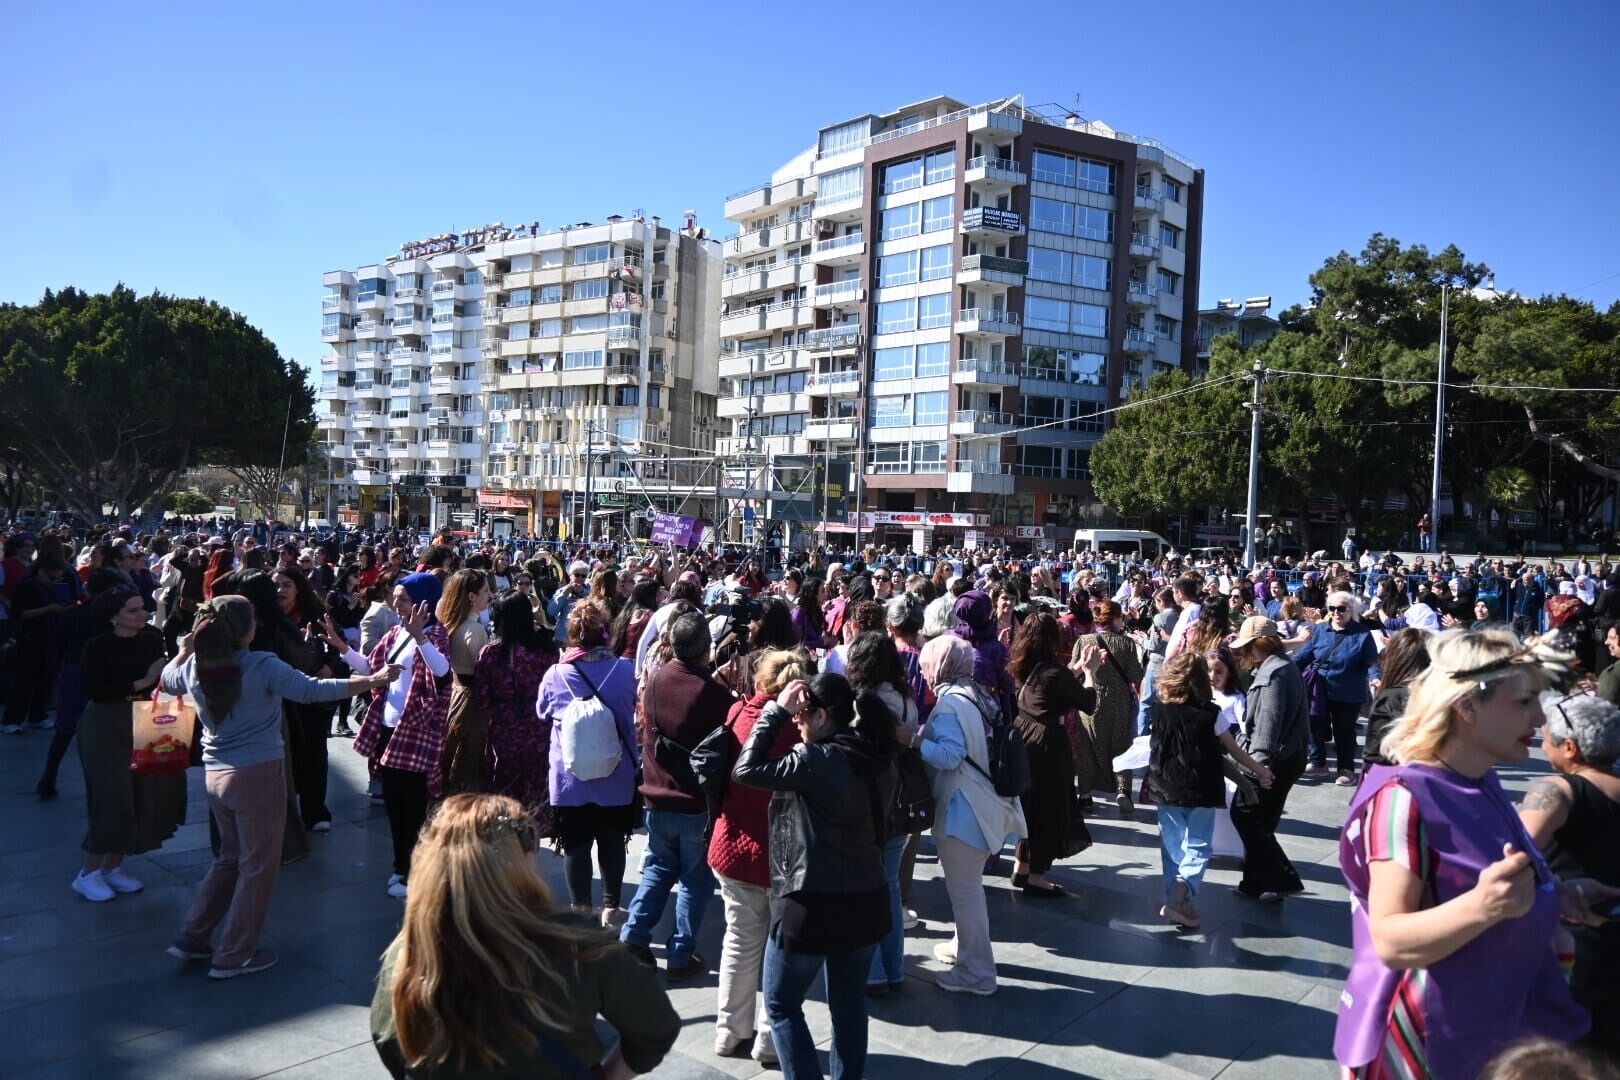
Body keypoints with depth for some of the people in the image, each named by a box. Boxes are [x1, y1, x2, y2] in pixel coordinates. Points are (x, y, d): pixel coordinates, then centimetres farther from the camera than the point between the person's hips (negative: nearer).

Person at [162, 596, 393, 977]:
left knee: (230, 856, 25)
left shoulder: (194, 666, 1)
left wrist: (183, 651, 37)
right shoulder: (263, 666, -18)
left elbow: (167, 680, 23)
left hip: (215, 774, 7)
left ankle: (193, 938, 29)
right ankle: (234, 956, 15)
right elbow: (313, 690, -22)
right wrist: (373, 681, -17)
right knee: (258, 864, 8)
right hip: (258, 774, -7)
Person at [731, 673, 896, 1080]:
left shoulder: (816, 760, -21)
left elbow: (745, 770, -19)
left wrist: (776, 710, -11)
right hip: (867, 899, 7)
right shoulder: (877, 758, 1)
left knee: (781, 1005, 10)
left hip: (813, 904, -7)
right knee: (850, 1004, 19)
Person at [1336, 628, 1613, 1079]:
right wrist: (1482, 906, -44)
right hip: (1427, 1042, -8)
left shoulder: (1483, 785, 3)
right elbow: (1390, 943, -29)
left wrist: (1556, 894, 4)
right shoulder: (1405, 797, -24)